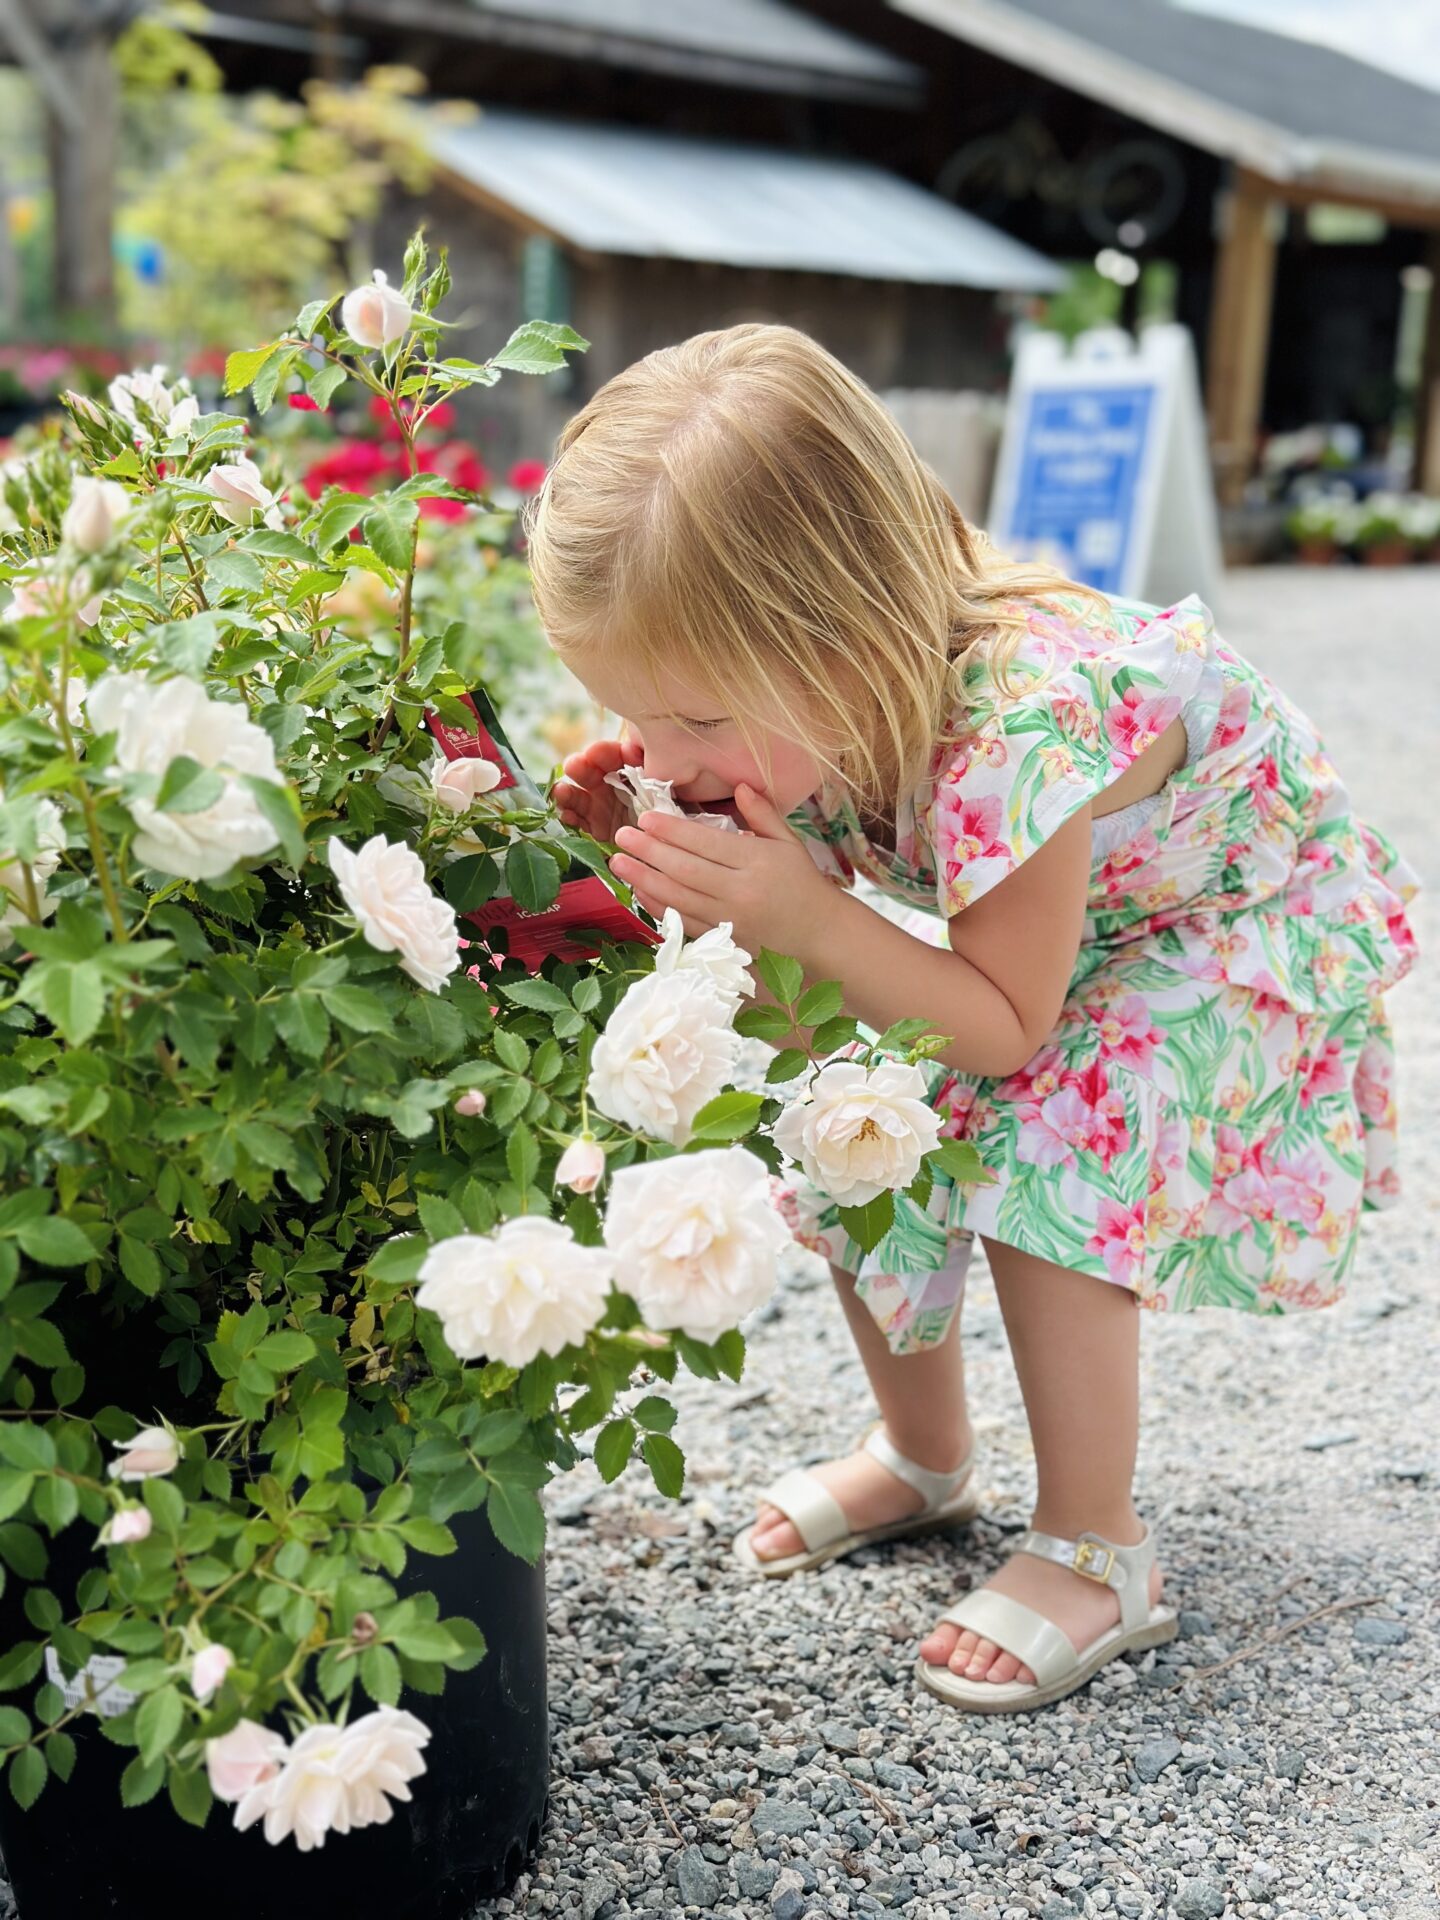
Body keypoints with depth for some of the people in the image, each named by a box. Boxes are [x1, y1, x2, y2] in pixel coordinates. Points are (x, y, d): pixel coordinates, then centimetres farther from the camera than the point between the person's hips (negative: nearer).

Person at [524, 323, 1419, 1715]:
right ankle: (924, 1460, 19)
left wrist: (807, 923, -43)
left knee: (1040, 1154, -25)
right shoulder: (815, 699, -20)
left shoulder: (1016, 725, -42)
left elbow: (1004, 1028, -31)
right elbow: (808, 930, -8)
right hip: (1070, 915, 7)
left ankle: (1097, 1551, -5)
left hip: (1258, 926, -7)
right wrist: (669, 865, -26)